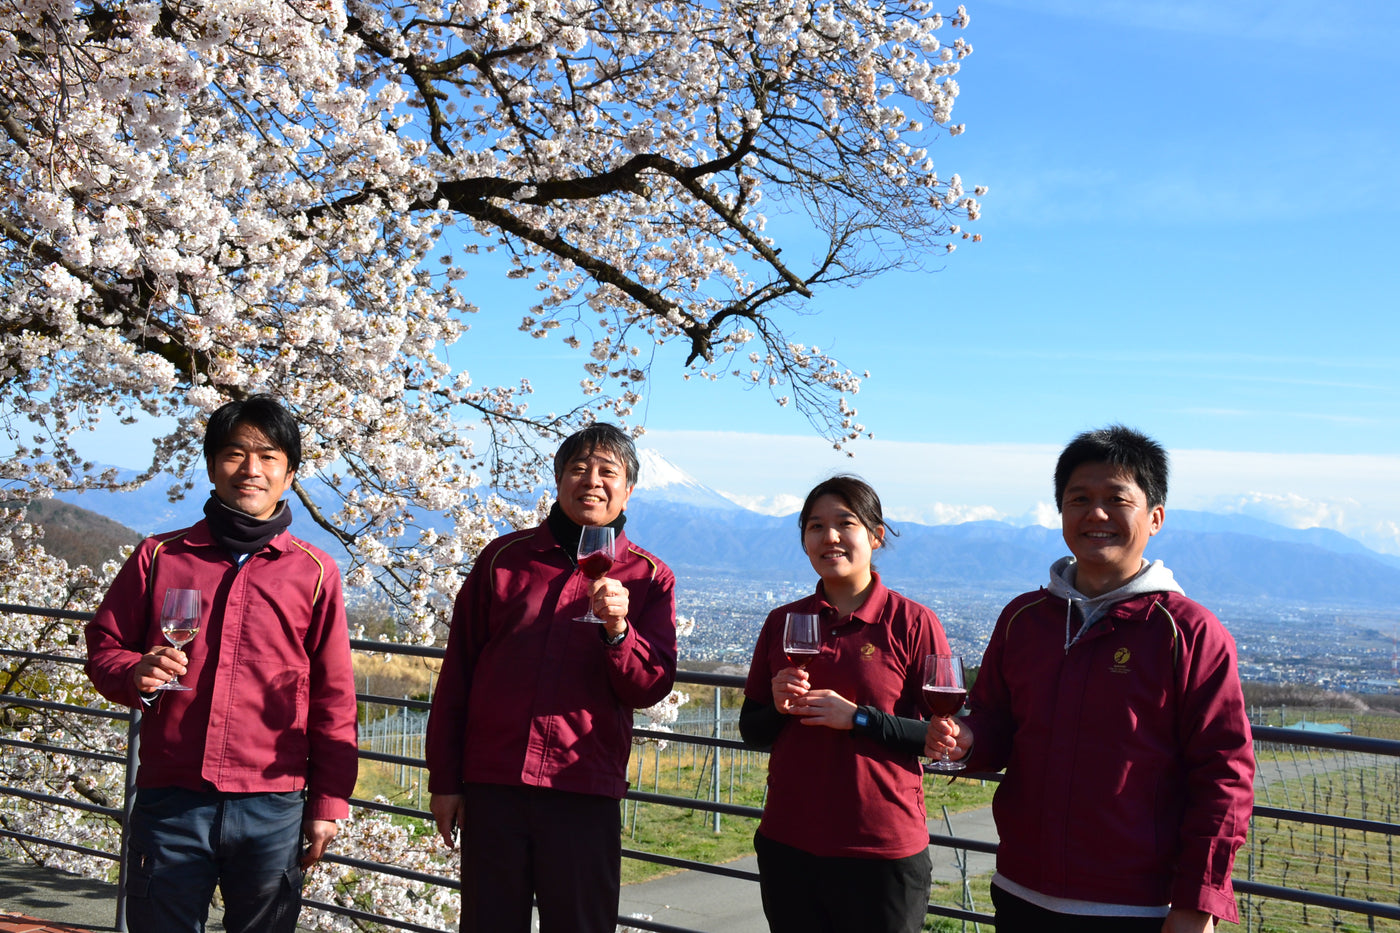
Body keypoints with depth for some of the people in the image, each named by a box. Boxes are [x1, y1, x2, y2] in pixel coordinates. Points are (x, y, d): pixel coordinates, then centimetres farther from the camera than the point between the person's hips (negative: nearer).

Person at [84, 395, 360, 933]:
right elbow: (103, 646, 12)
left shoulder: (314, 572, 4)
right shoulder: (159, 558, 7)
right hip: (169, 803, 1)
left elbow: (333, 699, 5)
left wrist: (328, 803, 4)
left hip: (272, 808, 0)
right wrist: (135, 674, -11)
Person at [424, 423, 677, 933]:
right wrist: (443, 780, 6)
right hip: (492, 782, 1)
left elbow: (650, 688, -2)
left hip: (583, 790, -1)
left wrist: (618, 630, -21)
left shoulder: (649, 577, 5)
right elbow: (456, 673, 8)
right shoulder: (504, 557, 7)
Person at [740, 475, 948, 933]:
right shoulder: (783, 621, 6)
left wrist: (859, 718, -19)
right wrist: (779, 709, -10)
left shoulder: (912, 622, -6)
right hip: (788, 844, 4)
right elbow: (751, 731, 11)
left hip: (881, 852, -3)